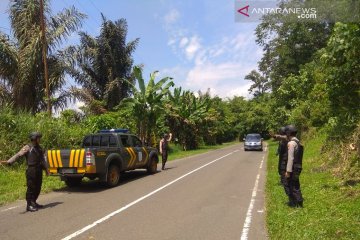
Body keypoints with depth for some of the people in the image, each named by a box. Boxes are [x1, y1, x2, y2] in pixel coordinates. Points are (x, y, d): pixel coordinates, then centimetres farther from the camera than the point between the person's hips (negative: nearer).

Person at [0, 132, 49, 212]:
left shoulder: (39, 148, 15)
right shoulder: (27, 147, -7)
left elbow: (42, 159, 24)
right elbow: (18, 155, -20)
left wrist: (46, 169, 26)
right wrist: (8, 162, -35)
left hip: (39, 170, 7)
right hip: (31, 170, -7)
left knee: (38, 188, 11)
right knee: (31, 188, -4)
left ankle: (33, 203, 24)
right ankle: (29, 205, 5)